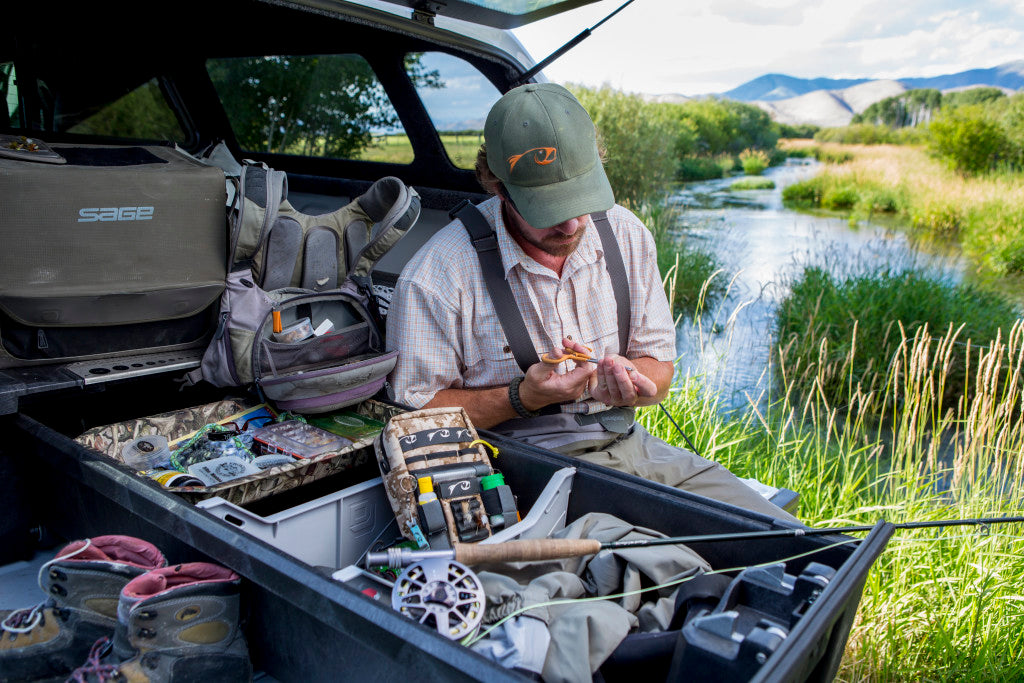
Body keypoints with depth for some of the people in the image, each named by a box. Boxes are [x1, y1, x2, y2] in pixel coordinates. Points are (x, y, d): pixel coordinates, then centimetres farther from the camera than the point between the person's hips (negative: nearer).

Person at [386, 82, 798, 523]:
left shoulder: (626, 234, 3)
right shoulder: (436, 276, -13)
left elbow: (658, 367, 10)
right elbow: (416, 410, -8)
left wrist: (624, 378, -15)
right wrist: (523, 397, -20)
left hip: (630, 447, 6)